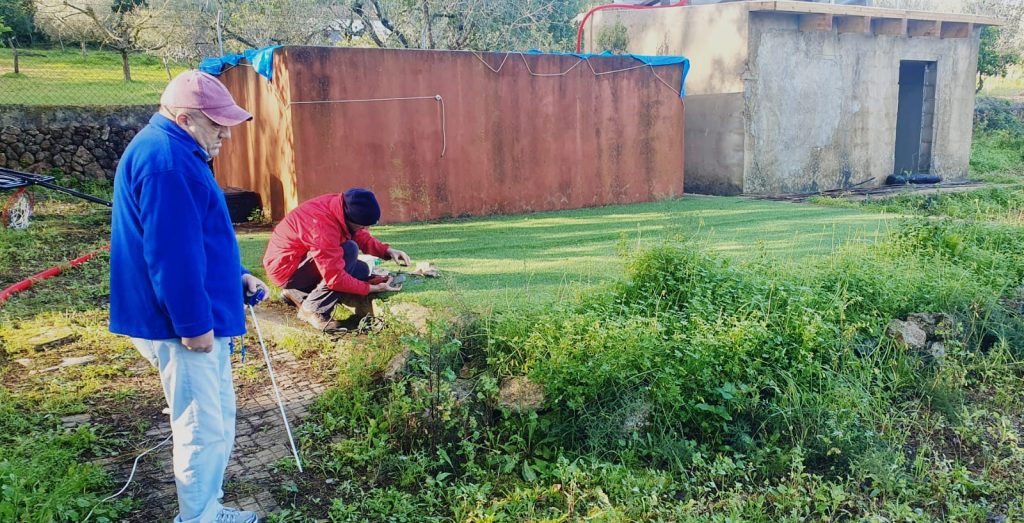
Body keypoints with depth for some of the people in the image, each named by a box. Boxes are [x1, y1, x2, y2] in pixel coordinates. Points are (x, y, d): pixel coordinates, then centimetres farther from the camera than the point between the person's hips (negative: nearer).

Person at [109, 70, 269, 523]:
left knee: (217, 419, 19)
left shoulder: (175, 152, 16)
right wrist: (194, 324, -22)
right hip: (182, 324, -11)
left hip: (199, 318, 11)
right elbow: (172, 253, -25)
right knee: (203, 429, -1)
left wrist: (236, 275, 13)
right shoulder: (165, 159, -20)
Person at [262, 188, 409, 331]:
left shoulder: (343, 206, -11)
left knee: (361, 271, 6)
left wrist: (387, 251, -10)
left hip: (302, 260, 9)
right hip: (285, 269, -9)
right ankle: (314, 310, -15)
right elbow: (336, 278, -30)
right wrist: (373, 288, -23)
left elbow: (361, 236, 6)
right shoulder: (323, 227, -34)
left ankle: (300, 295, 14)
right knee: (349, 251, -25)